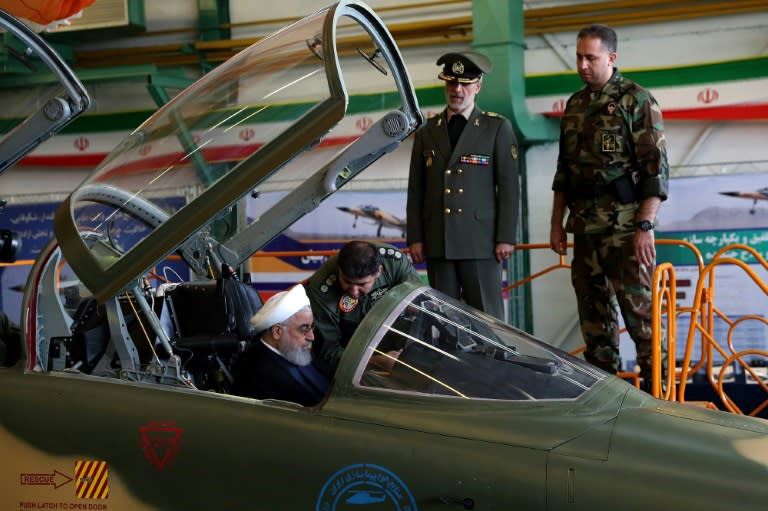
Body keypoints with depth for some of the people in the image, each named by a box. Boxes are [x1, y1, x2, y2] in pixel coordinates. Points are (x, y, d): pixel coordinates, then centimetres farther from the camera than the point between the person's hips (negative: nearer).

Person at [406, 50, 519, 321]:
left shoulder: (498, 128, 5)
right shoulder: (426, 132, 13)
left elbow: (509, 186, 0)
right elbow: (415, 189, 12)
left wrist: (506, 237, -6)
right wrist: (414, 238, 5)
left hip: (480, 242, -3)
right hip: (437, 243, 3)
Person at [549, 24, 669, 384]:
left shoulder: (636, 101, -4)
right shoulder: (575, 105, 16)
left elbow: (656, 168, -10)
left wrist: (645, 226, -17)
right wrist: (557, 223, 16)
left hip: (625, 227, -7)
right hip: (584, 227, 7)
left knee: (638, 307, -8)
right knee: (593, 312, 11)